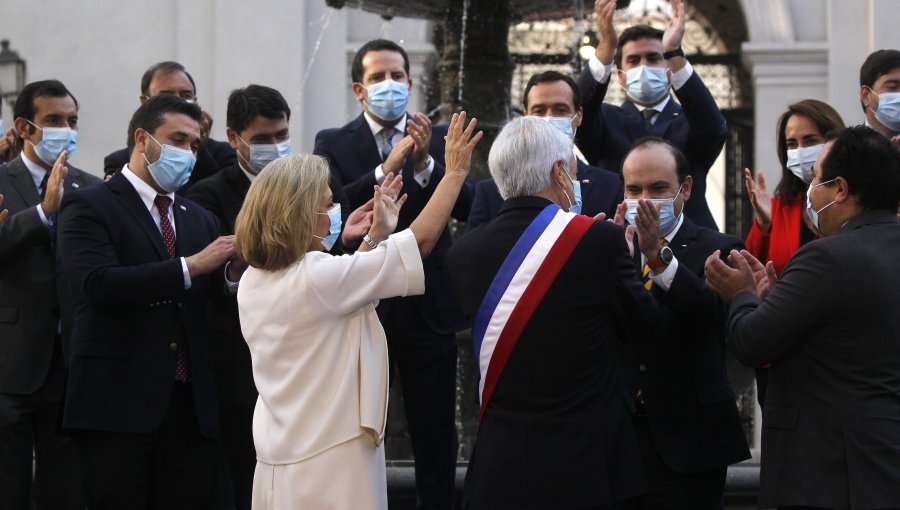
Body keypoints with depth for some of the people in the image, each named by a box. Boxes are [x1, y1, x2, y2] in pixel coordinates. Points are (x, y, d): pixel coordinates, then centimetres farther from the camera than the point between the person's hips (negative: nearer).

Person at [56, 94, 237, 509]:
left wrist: (236, 274, -12)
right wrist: (191, 265, -19)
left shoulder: (199, 218, 19)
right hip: (118, 408, -5)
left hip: (191, 408, 5)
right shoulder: (89, 207, -1)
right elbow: (99, 285, -18)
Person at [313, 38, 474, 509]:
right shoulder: (333, 144, 1)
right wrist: (387, 169, -25)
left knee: (436, 432, 6)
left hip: (427, 307, 1)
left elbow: (466, 206, -9)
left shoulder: (438, 138, 3)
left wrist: (425, 164, -25)